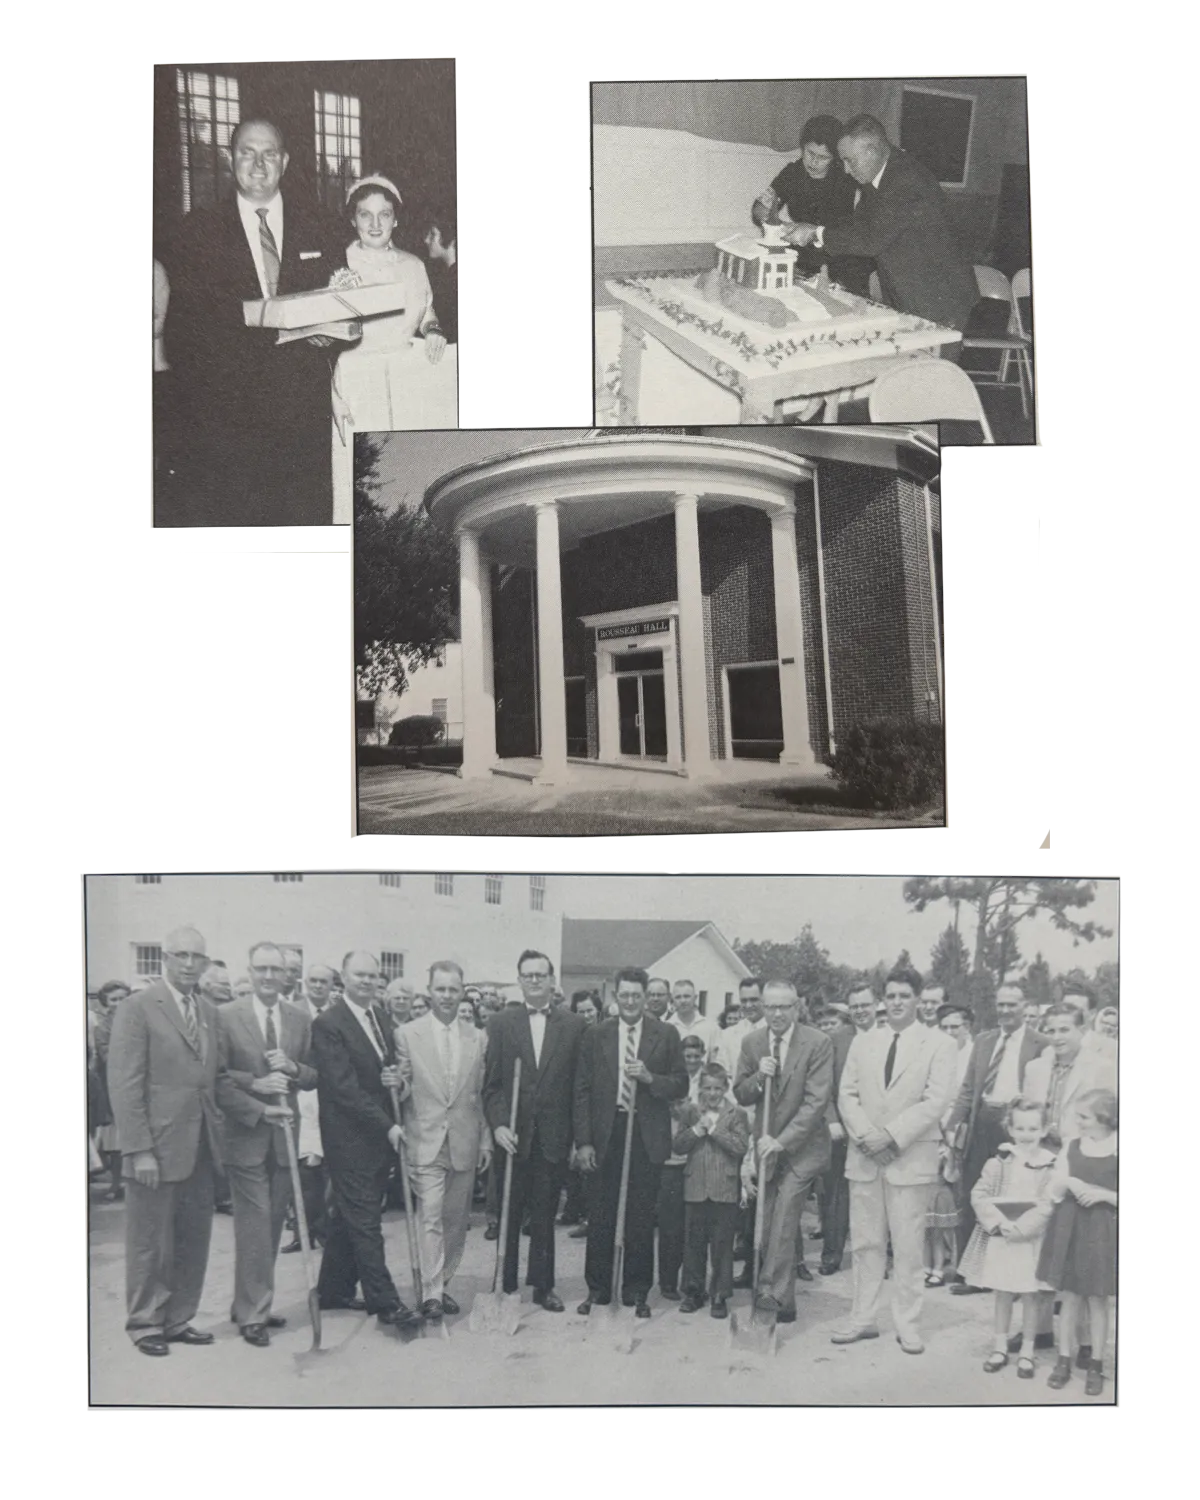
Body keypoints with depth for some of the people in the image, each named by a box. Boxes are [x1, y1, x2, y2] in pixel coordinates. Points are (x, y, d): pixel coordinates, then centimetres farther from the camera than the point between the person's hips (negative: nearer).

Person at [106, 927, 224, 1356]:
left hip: (200, 1146, 6)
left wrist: (217, 1131, 3)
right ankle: (145, 1324, 21)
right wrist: (139, 1150, -16)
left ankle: (178, 1320, 24)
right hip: (157, 1145, -6)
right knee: (150, 1243, 6)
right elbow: (124, 1085, -12)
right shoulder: (136, 1008, -8)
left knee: (194, 1240, 11)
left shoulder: (209, 1011, 12)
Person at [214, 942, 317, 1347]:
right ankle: (252, 1313, 7)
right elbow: (218, 1080, -8)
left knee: (273, 1223, 9)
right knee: (255, 1224, -4)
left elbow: (314, 1077, 10)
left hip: (285, 1133, 4)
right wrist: (257, 1097, -17)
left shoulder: (300, 1019, 7)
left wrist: (294, 1068, -11)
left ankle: (250, 1304, 22)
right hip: (245, 1134, -4)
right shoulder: (226, 1016, -4)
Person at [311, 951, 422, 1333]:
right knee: (365, 1221, -4)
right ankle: (385, 1303, 0)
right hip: (350, 1138, -7)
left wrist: (397, 1080, -6)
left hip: (379, 1135, 7)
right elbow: (344, 1087, -17)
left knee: (349, 1217, 16)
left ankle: (333, 1290, 27)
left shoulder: (381, 1018, 11)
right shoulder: (328, 1023, -13)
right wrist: (387, 1126, -18)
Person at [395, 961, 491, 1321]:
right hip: (425, 1142, -3)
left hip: (465, 1144, 3)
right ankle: (431, 1294, -3)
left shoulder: (477, 1038, 7)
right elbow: (402, 1088, 1)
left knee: (456, 1220, 9)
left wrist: (486, 1140, 7)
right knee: (430, 1217, -8)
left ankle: (443, 1284, 23)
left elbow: (482, 1095, 9)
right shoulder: (407, 1034, -1)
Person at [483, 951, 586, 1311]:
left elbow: (579, 1085, 2)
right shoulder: (501, 1022, 2)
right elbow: (491, 1083, 0)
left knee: (545, 1215, 9)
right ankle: (506, 1284, 21)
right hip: (512, 1135, 0)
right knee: (509, 1215, 9)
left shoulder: (573, 1025, 3)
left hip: (553, 1138, 0)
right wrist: (498, 1124, -12)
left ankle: (543, 1285, 21)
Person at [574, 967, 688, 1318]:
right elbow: (582, 1089, 2)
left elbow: (681, 1085, 3)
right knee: (601, 1214, 6)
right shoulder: (596, 1034, 3)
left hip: (648, 1134, 0)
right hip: (607, 1133, 0)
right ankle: (597, 1288, 20)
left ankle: (637, 1291, 20)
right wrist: (583, 1141, -4)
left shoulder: (666, 1035, 2)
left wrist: (650, 1077, -16)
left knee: (641, 1216, 7)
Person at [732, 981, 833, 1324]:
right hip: (767, 1144, 4)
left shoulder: (818, 1043, -11)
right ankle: (782, 1301, 16)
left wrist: (782, 1140, -20)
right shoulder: (752, 1043, 4)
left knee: (784, 1214, -17)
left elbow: (816, 1100, -15)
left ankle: (772, 1290, -13)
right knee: (769, 1222, 5)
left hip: (802, 1145, -4)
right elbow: (740, 1095, 8)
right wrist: (758, 1077, -14)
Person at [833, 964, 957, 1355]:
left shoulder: (939, 1044, -1)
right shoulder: (863, 1042, 11)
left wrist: (891, 1135, -16)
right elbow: (847, 1095, 7)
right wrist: (866, 1135, -10)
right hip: (864, 1157, 3)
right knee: (866, 1242, 8)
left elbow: (935, 1102, -9)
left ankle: (907, 1324, 12)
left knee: (908, 1246, 1)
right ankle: (863, 1318, 17)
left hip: (911, 1157, -3)